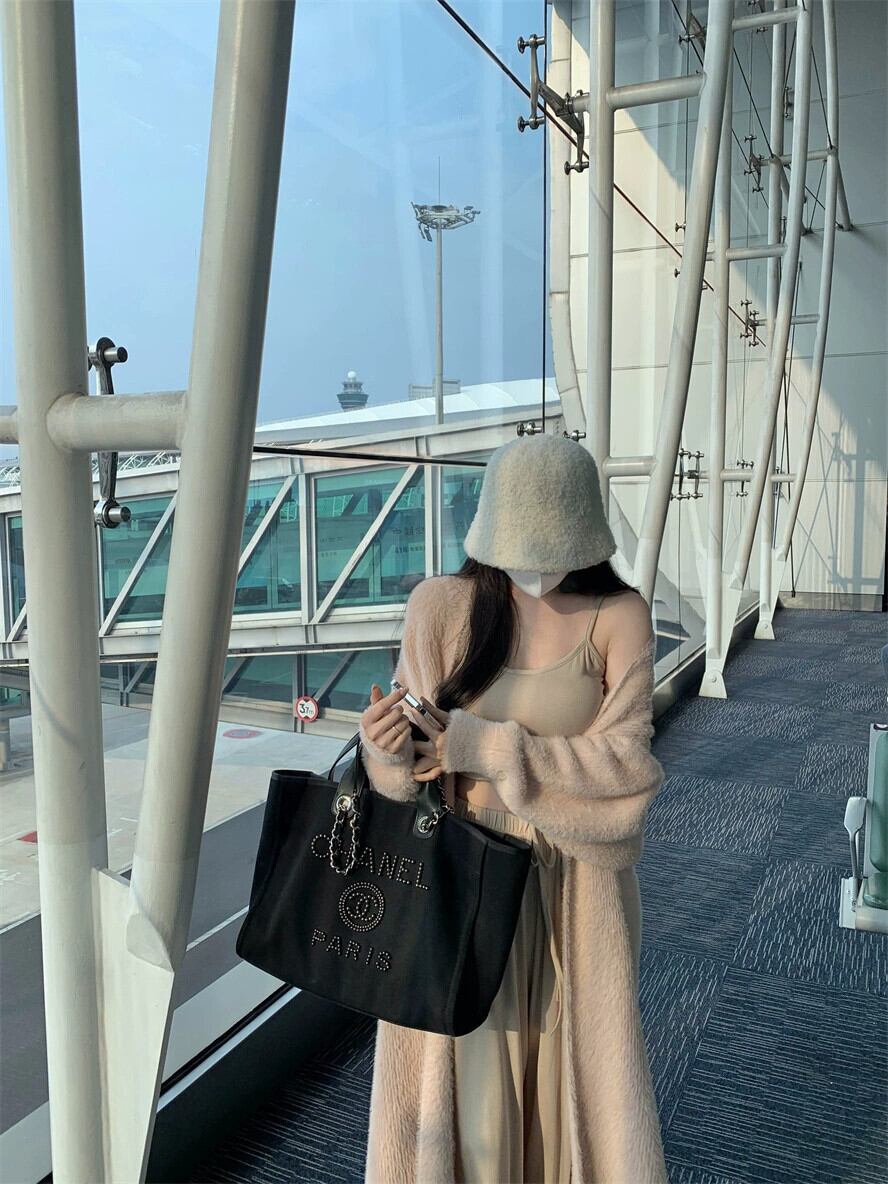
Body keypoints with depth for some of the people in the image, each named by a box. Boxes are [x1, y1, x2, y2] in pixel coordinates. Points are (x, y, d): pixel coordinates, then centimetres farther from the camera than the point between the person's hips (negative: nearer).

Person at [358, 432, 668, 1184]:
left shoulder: (619, 616, -8)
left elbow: (625, 759, -14)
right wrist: (386, 750, -28)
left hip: (576, 887, 0)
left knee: (582, 1072, 12)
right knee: (466, 1075, 10)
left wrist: (485, 748, -21)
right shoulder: (442, 605, -7)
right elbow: (406, 767, -5)